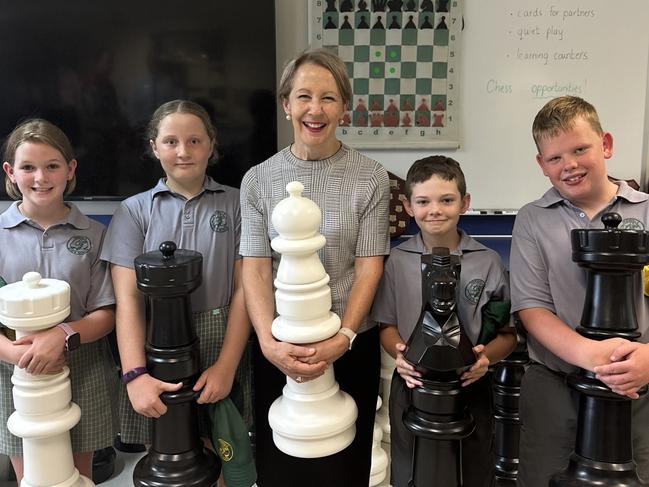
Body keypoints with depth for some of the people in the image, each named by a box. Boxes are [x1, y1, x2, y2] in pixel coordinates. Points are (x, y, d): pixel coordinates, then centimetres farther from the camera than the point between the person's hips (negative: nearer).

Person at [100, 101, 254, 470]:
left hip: (220, 346, 0)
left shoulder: (235, 204, 2)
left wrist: (227, 364, -11)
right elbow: (127, 299, -3)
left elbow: (244, 288, -2)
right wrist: (135, 374, -15)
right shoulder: (134, 211, 3)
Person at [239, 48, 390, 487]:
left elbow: (369, 268, -6)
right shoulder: (259, 180, 1)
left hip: (350, 346, -1)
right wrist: (269, 343, -17)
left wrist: (342, 339, -18)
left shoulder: (370, 178, -3)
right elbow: (255, 268, -4)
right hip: (279, 351, 1)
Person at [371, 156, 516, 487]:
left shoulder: (488, 262, -6)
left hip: (470, 388, -1)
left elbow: (508, 333, 0)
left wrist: (487, 356, -20)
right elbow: (387, 326, 4)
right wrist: (399, 352, -16)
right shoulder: (398, 261, -2)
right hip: (412, 387, 1)